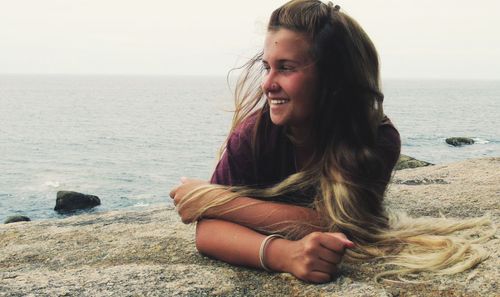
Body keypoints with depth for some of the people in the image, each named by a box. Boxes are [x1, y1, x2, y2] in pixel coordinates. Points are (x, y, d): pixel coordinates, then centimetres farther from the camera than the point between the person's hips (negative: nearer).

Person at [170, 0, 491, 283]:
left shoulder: (378, 139, -25)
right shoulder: (252, 134, -26)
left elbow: (331, 223, -34)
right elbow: (208, 231, -32)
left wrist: (212, 200, -35)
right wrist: (284, 254, -53)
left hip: (345, 276, 1)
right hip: (259, 276, 0)